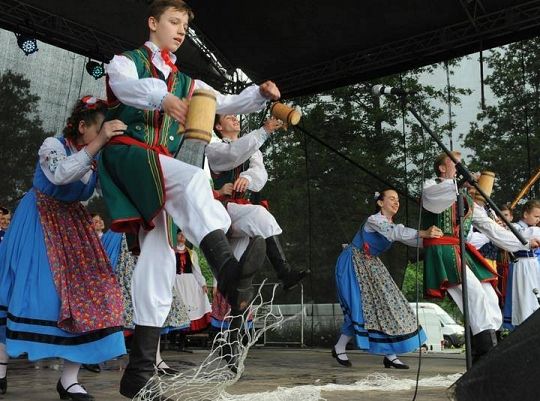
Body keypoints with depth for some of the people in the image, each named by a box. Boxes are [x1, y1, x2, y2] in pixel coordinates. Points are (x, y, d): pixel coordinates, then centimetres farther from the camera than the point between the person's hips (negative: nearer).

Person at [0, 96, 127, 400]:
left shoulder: (99, 157, -2)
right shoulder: (53, 145, -16)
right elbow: (61, 175, -37)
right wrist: (98, 143, -45)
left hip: (73, 227, 5)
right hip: (39, 224, -4)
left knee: (83, 292, -7)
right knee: (25, 291, -4)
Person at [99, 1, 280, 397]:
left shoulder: (185, 83, 29)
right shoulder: (126, 60, 12)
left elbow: (227, 103, 23)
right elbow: (125, 84, -12)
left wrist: (260, 93, 4)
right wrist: (162, 96, -34)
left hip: (160, 180, 5)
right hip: (127, 153, -5)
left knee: (159, 258, -7)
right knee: (193, 177, -35)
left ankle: (140, 370, -4)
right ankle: (226, 265, -58)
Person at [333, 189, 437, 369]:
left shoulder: (392, 225, 4)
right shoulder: (374, 220, -21)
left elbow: (409, 238, -11)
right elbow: (397, 233, -38)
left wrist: (431, 239, -27)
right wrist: (424, 233, -47)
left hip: (370, 266, 9)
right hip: (353, 265, -9)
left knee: (384, 304, 1)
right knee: (362, 307, -10)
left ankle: (390, 355, 7)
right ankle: (339, 348, 8)